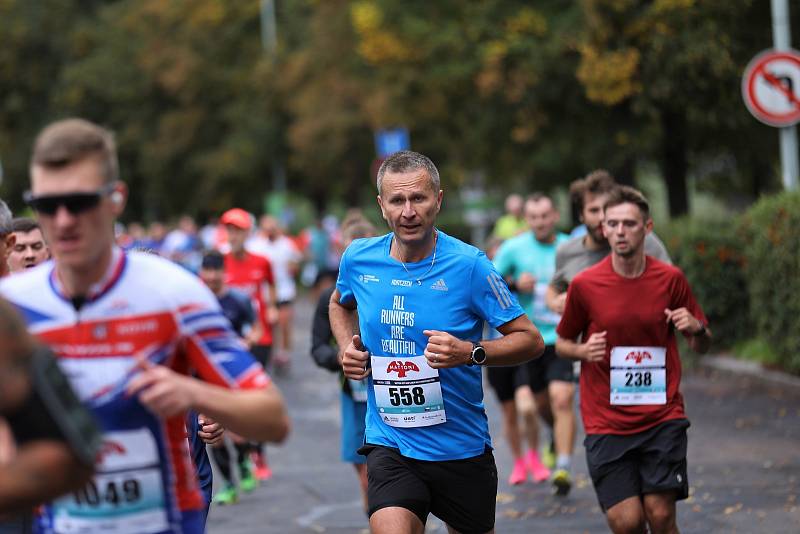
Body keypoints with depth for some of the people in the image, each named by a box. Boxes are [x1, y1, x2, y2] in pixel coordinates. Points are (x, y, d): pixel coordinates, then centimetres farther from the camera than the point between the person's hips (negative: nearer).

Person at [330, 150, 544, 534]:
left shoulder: (468, 265, -13)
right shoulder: (359, 259, -2)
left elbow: (530, 340, -9)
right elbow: (339, 304, 23)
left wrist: (470, 353, -25)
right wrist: (347, 347, 3)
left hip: (462, 448, -1)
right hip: (389, 443, 1)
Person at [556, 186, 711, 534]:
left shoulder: (670, 279, 1)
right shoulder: (584, 285, -2)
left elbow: (701, 346, 10)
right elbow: (562, 342, 11)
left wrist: (696, 329, -13)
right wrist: (583, 351, -11)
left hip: (662, 419, 1)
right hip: (606, 423, -1)